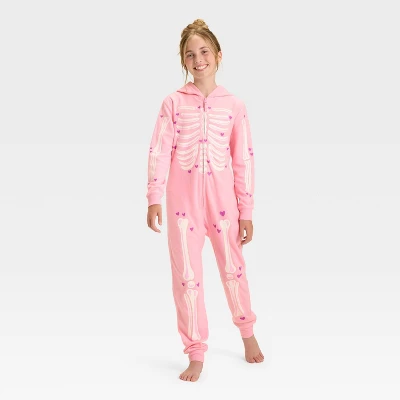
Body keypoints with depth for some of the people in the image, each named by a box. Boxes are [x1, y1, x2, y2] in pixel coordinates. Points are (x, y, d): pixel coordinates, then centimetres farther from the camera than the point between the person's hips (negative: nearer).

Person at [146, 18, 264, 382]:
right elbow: (159, 151, -2)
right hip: (183, 195, 0)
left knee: (233, 267, 13)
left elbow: (244, 160, 2)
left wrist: (246, 211, 2)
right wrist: (155, 198, -11)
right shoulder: (173, 103, 1)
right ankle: (196, 353, 17)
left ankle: (247, 333, 37)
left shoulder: (234, 105, 2)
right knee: (186, 275, 4)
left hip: (221, 194, 0)